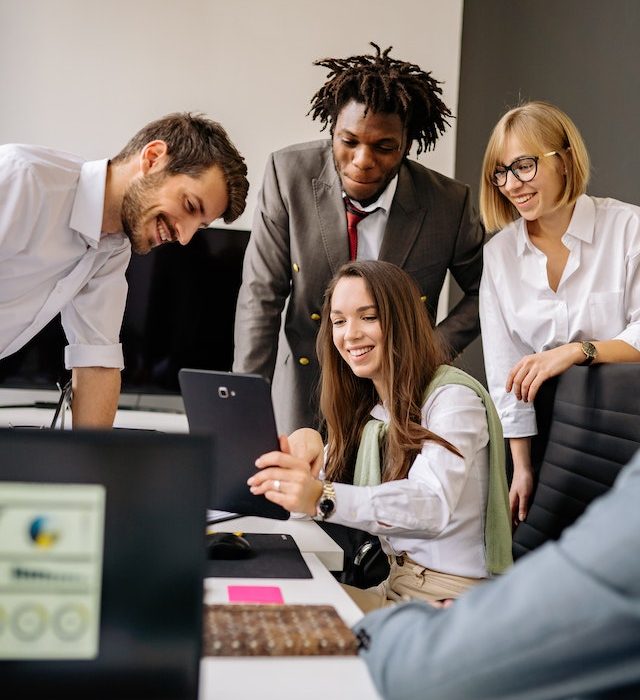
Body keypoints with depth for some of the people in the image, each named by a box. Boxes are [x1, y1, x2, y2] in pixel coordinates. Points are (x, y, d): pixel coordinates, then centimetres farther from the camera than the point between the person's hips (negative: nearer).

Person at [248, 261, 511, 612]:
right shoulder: (367, 409, 11)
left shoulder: (454, 397, -15)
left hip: (453, 599, -7)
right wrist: (309, 446, -15)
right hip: (394, 587, 7)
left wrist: (323, 498, -47)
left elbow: (432, 506, -32)